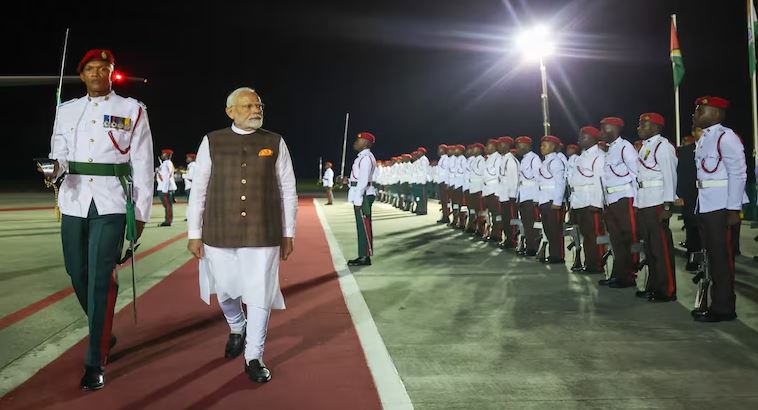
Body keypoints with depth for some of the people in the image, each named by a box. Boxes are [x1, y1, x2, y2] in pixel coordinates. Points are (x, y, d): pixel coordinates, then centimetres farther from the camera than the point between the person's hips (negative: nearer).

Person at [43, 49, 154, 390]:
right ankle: (103, 336, 35)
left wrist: (141, 212, -1)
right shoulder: (67, 110, 12)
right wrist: (54, 166, -16)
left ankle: (95, 363, 0)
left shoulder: (132, 110, 2)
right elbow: (60, 153, 9)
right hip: (74, 203, 4)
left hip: (111, 204, -4)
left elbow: (142, 164, 2)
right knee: (78, 275, 10)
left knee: (100, 280, -7)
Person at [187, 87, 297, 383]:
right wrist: (194, 234, 1)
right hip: (220, 234, 1)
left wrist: (288, 234, 4)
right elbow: (198, 190, 3)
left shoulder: (275, 143, 2)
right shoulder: (212, 142, 1)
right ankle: (237, 329, 46)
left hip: (263, 235, -1)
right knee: (225, 291, 14)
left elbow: (288, 191, 5)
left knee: (259, 295, 1)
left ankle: (254, 357, 18)